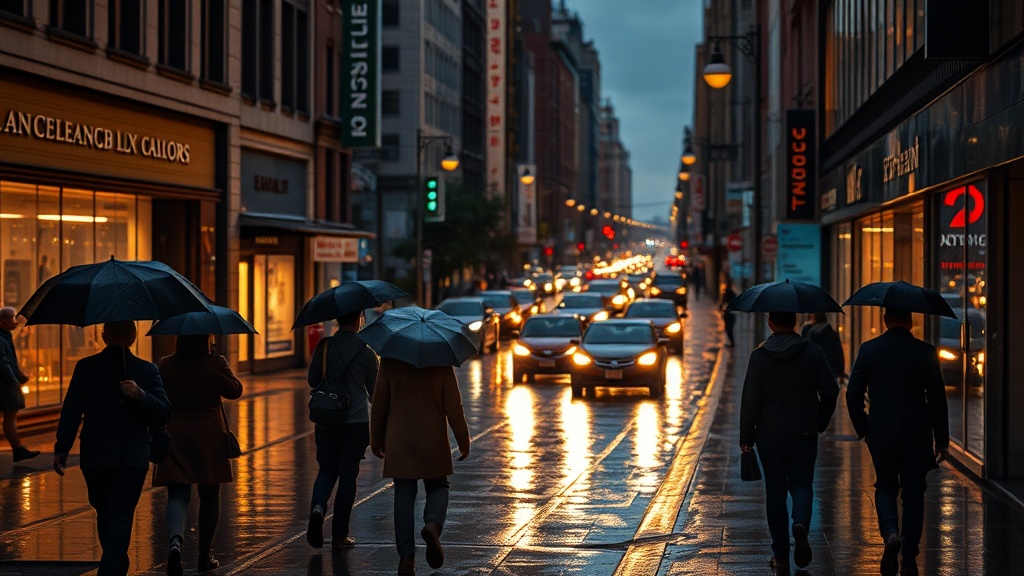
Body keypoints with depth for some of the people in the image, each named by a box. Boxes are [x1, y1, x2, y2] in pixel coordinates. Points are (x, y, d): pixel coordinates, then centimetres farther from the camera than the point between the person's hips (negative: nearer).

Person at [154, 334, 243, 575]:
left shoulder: (165, 365, -2)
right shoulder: (215, 363, -9)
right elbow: (234, 390, -7)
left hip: (174, 436, 1)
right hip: (208, 436, -1)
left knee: (177, 494, 1)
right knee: (209, 496, 12)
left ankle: (175, 541, -28)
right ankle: (205, 556, 17)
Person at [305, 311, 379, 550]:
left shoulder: (324, 346, -2)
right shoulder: (365, 351, -8)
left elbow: (312, 380, 7)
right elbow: (374, 389, 2)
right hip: (357, 422, -2)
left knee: (327, 469, 17)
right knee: (348, 475, 6)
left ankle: (318, 506, -12)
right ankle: (339, 535, 8)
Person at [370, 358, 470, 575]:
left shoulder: (389, 361, -4)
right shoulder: (441, 363, -6)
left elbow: (379, 402, 1)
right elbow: (453, 405, -5)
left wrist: (376, 440, 12)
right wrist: (463, 441, 5)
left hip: (399, 442, 0)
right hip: (434, 441, 0)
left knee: (403, 494, 7)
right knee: (438, 487, 18)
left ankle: (406, 558, 3)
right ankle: (433, 525, -14)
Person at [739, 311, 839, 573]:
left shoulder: (759, 355, -6)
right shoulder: (813, 353, -2)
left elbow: (750, 398, -7)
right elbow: (831, 391, -2)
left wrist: (746, 436, -1)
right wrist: (820, 422, 14)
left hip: (770, 436, -1)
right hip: (804, 434, 1)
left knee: (775, 492, 7)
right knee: (801, 484, 11)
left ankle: (781, 555, 7)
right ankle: (801, 525, -20)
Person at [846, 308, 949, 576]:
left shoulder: (868, 349, -2)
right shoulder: (925, 352, -5)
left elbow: (853, 393, -1)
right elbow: (937, 398, -4)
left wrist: (862, 428, 12)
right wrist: (941, 440, 4)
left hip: (881, 433, 1)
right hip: (917, 435, 0)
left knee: (885, 487, 17)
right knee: (913, 492, 9)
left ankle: (890, 533, -11)